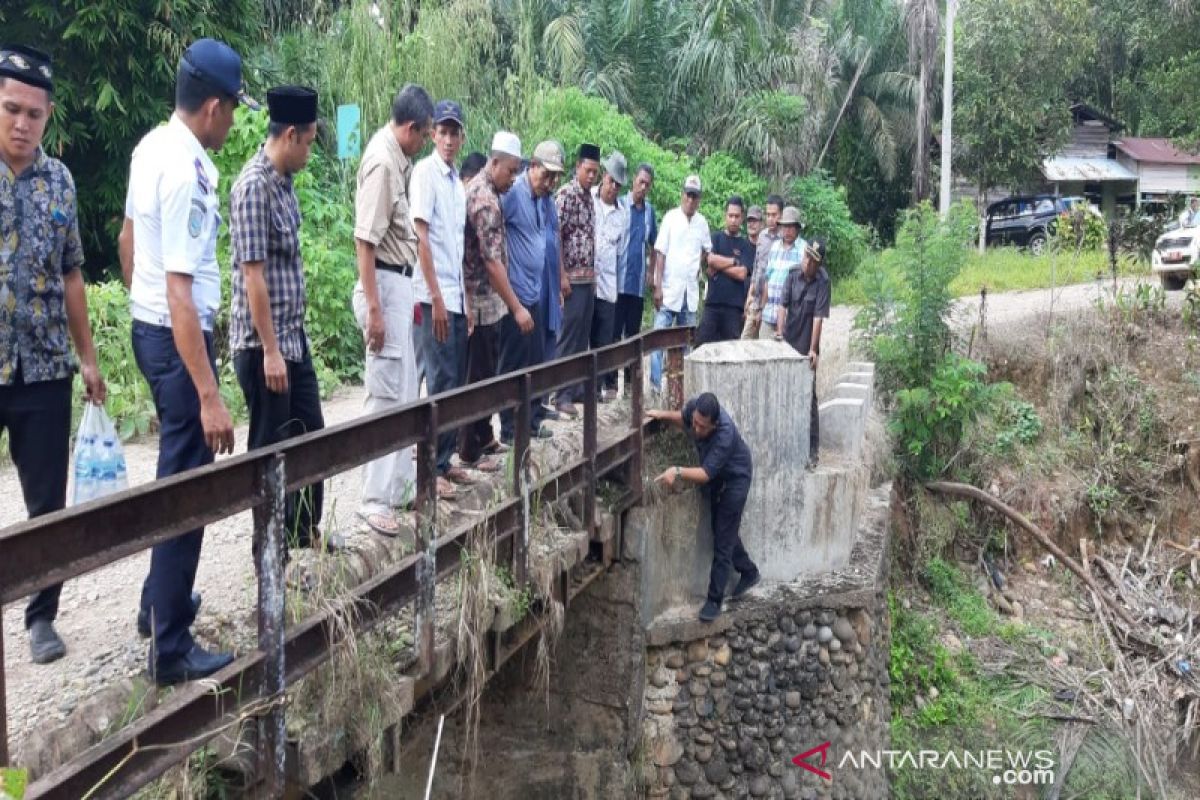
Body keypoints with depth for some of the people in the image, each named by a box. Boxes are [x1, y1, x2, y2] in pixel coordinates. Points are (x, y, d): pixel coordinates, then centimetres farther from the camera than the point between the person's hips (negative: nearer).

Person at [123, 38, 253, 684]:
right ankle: (170, 649, 6)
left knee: (176, 472, 23)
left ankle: (159, 601, 38)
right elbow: (180, 292, -28)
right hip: (177, 336, -10)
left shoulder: (151, 146, 5)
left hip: (148, 328, 10)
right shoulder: (186, 173, -24)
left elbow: (128, 234, 19)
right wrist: (209, 396, -30)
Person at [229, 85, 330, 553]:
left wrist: (288, 340, 18)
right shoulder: (254, 186, -17)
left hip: (294, 334, 9)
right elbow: (252, 274, -21)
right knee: (270, 446, 3)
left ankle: (304, 533, 31)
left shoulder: (284, 181, 10)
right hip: (263, 343, -9)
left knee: (310, 434, 16)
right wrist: (269, 350, -21)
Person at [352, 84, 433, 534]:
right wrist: (374, 309, -23)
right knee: (387, 395, -6)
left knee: (405, 392, 16)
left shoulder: (396, 156, 10)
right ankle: (375, 498, 0)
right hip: (384, 284, -10)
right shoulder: (382, 162, -18)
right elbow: (364, 241, -21)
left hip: (399, 282, 10)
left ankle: (400, 484, 27)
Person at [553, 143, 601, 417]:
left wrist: (593, 274, 16)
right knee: (568, 335, -5)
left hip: (588, 277, 8)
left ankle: (577, 387, 19)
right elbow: (556, 236, -16)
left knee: (583, 335, 11)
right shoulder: (566, 194, -11)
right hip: (572, 277, -8)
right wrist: (562, 276, -19)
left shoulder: (589, 197, 14)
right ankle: (562, 394, -1)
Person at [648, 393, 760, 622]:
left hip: (734, 478, -8)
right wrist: (664, 415, -13)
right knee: (721, 529, 20)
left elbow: (705, 474, -40)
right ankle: (749, 573, 40)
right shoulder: (694, 407, -22)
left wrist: (678, 472, -53)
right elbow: (683, 418, 5)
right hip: (715, 477, 8)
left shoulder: (725, 433, -40)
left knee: (723, 539, -5)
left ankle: (714, 600, 3)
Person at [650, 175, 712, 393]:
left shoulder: (702, 222, 6)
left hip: (690, 291, 4)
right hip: (669, 290, -4)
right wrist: (658, 287, -12)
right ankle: (656, 383, -3)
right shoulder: (671, 218, -5)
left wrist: (698, 268, 9)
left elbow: (706, 249, 23)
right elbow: (660, 253, -7)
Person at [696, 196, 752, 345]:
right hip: (712, 303, 0)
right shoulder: (715, 239, 11)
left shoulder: (746, 246, 7)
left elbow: (742, 274, -6)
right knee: (702, 343, -7)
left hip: (734, 306, 0)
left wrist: (719, 264, -2)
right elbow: (710, 260, -7)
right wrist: (734, 261, -3)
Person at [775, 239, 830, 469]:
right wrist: (780, 331, -18)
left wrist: (813, 349, -22)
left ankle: (812, 450, 1)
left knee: (808, 398, -3)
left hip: (807, 348, -4)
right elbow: (783, 305, -4)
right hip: (788, 345, 4)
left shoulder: (822, 282, -12)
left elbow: (818, 317, -17)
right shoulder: (793, 276, -1)